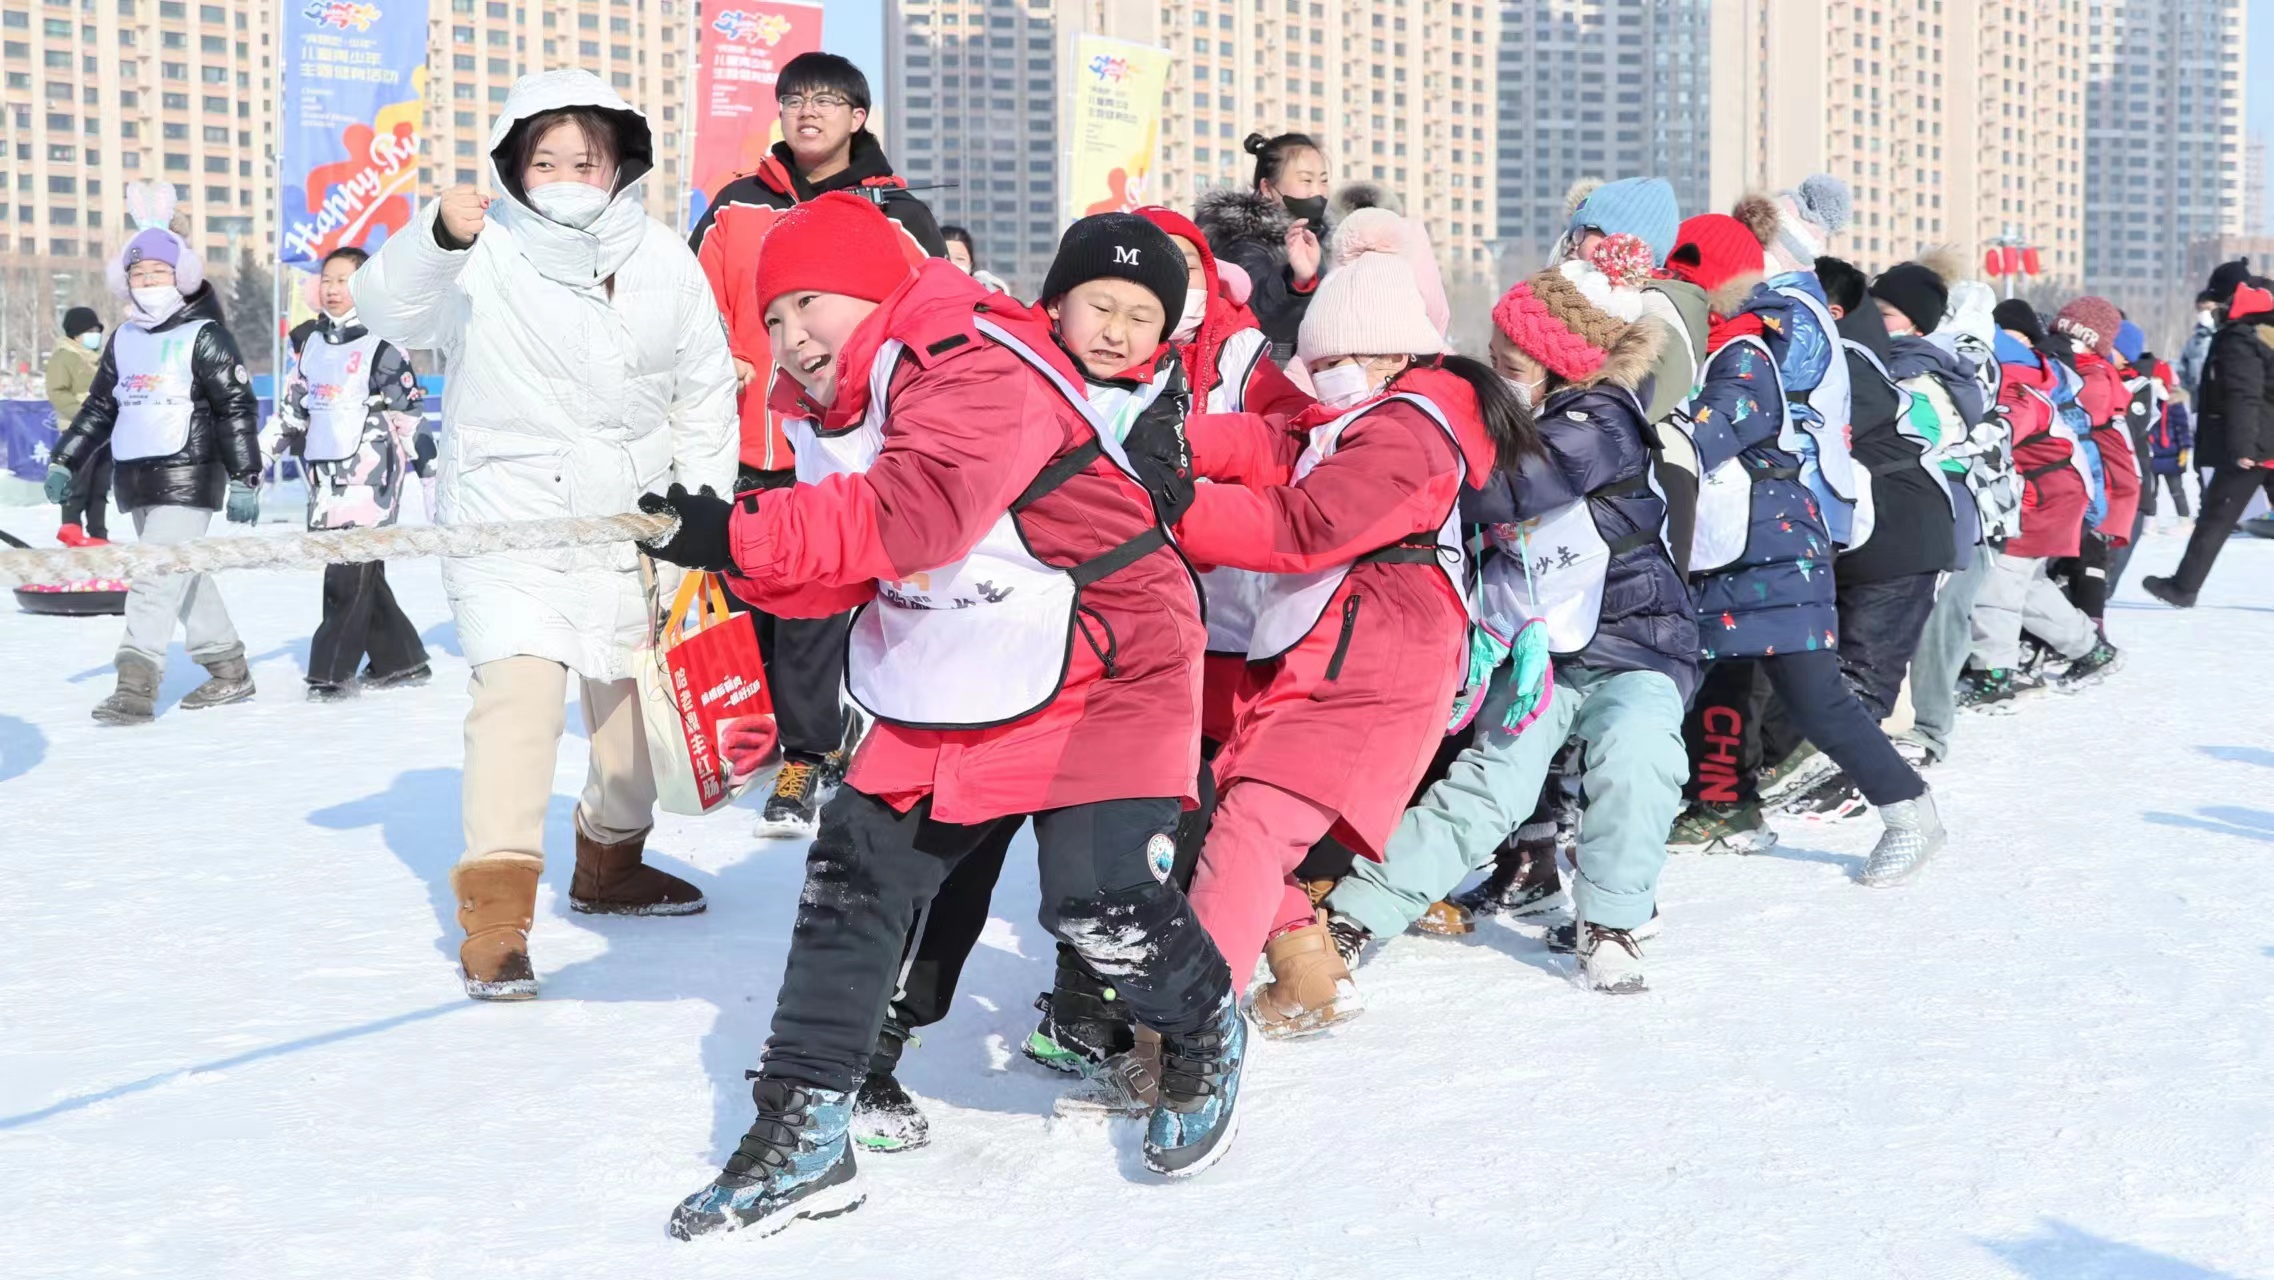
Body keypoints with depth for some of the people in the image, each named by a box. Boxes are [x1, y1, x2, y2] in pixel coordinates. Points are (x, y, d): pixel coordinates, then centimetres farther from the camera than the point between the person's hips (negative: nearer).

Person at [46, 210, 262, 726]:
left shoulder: (204, 337, -7)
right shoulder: (123, 340, 13)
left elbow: (237, 408, -8)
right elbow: (99, 407, 20)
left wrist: (244, 479, -12)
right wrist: (65, 462, 13)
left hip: (188, 478, -7)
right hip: (137, 480, 7)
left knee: (156, 579, -15)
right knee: (185, 575, 14)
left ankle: (136, 687, -19)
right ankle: (228, 670, 25)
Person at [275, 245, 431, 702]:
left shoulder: (382, 345, -7)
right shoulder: (312, 345, 16)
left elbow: (408, 406, -7)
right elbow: (294, 404, 23)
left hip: (370, 474, -7)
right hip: (325, 472, 8)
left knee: (350, 574, -9)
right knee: (357, 574, 10)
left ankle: (332, 671, -6)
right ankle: (400, 661, 20)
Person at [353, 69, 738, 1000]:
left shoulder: (665, 262, -2)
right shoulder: (483, 258, -14)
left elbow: (705, 395, 8)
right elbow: (386, 309, -32)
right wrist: (438, 237, -52)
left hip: (633, 522, 5)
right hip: (510, 517, -4)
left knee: (632, 697, 16)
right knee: (519, 689, -19)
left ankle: (611, 861, 39)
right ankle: (495, 912, -16)